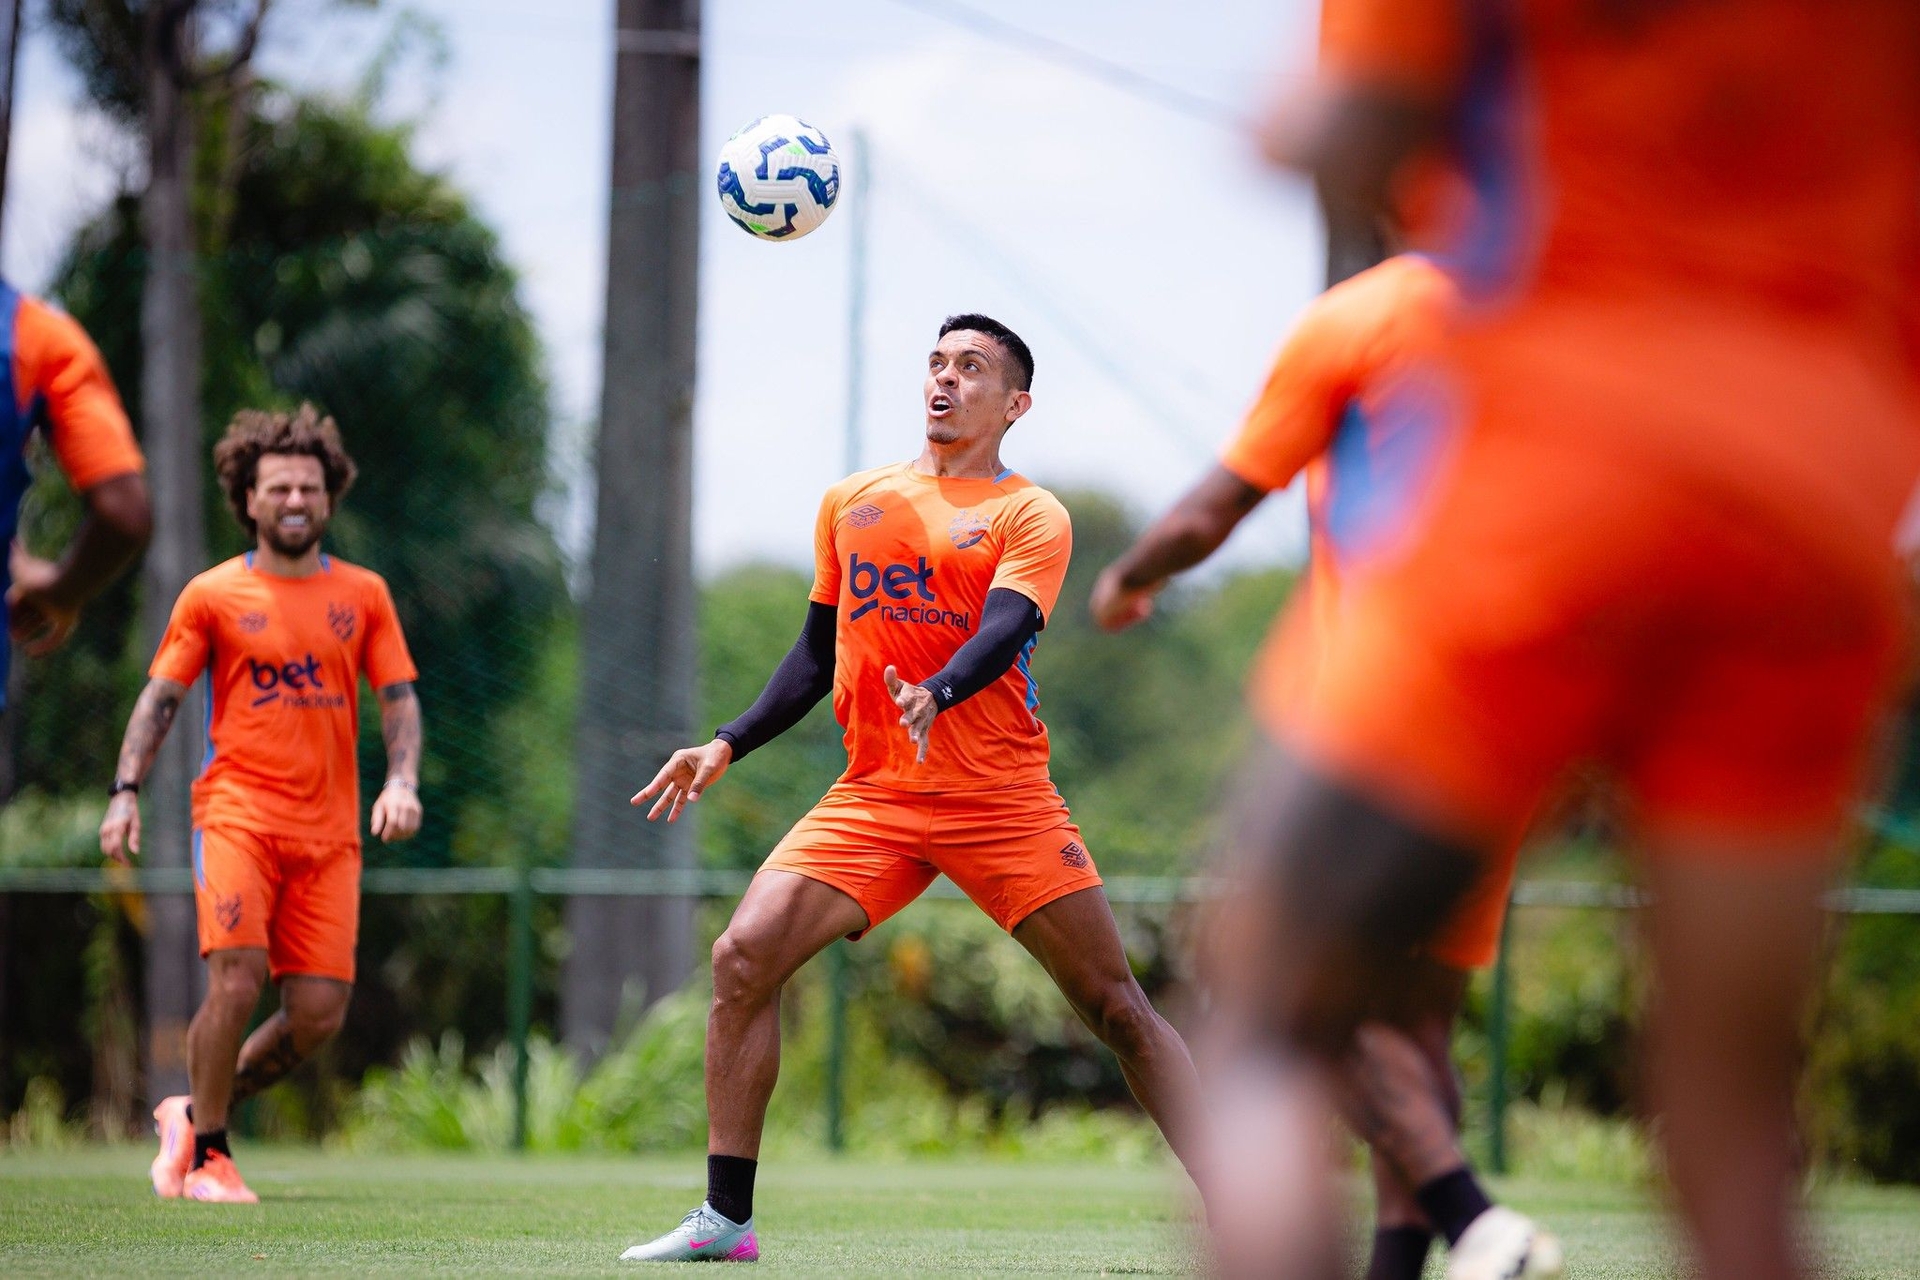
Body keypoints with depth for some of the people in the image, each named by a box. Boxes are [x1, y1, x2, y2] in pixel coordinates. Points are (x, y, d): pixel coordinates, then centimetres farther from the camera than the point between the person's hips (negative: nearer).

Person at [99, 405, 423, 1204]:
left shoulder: (362, 595, 11)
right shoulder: (213, 596, 5)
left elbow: (399, 700, 12)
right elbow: (160, 697, 6)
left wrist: (402, 782, -6)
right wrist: (125, 792, -6)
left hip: (329, 830, 3)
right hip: (236, 813, -3)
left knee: (318, 1013, -4)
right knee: (237, 980, -18)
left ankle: (196, 1113, 19)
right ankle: (205, 1151, 0)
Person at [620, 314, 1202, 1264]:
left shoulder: (1030, 513, 2)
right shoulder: (851, 503, 16)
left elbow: (1004, 629, -17)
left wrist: (936, 695, -37)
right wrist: (725, 747, 15)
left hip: (1003, 798, -3)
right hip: (872, 795, 3)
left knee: (1113, 1005, -7)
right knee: (744, 955, -14)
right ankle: (725, 1220, -7)